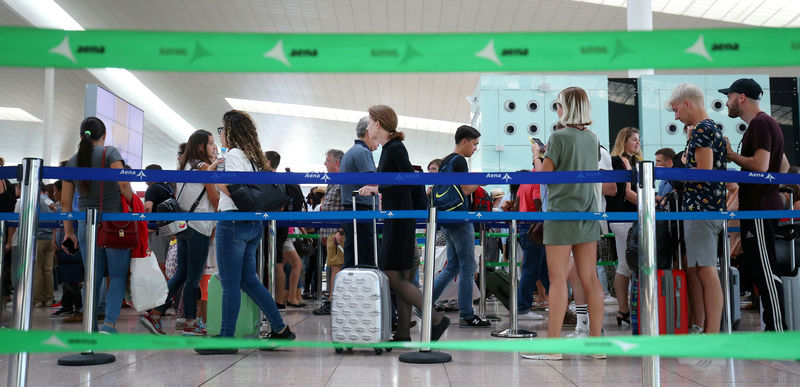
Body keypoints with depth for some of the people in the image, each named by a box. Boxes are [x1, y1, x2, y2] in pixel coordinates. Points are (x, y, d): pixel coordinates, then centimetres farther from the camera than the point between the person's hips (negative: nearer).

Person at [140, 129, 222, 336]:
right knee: (194, 277, -1)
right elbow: (215, 200, -7)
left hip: (183, 225, 8)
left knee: (181, 274, 13)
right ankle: (191, 323, 7)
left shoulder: (185, 166, 17)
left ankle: (154, 314, 10)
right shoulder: (205, 167, -8)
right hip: (199, 226, -8)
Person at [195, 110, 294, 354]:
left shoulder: (234, 154, -8)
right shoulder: (253, 156, 18)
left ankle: (226, 339, 1)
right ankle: (280, 329, 14)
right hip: (253, 224, 9)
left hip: (233, 222, -9)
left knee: (230, 283, -4)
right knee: (249, 280, 14)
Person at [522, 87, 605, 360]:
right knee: (590, 278, 7)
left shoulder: (559, 137, -11)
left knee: (558, 279, -5)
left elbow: (543, 175, -10)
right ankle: (596, 341, 12)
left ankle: (552, 346, -2)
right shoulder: (592, 139, 10)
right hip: (588, 214, 7)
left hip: (562, 212, -7)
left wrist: (536, 155, 8)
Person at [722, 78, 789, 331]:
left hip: (760, 210, -11)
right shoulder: (764, 124, 19)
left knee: (765, 272, -9)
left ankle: (778, 330, -7)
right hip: (759, 207, 11)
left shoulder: (760, 124, -13)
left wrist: (729, 154, -13)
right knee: (759, 270, 14)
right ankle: (771, 325, 19)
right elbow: (784, 166, 25)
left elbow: (760, 165, -24)